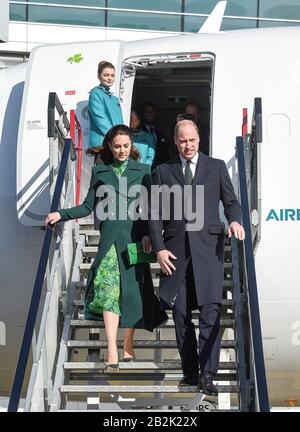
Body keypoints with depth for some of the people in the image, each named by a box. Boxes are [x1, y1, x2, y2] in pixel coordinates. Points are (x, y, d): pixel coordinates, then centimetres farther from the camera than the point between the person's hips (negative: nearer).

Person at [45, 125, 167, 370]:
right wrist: (61, 215, 0)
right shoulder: (100, 171, 12)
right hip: (110, 236, 0)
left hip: (135, 237, 0)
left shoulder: (143, 171, 10)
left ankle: (128, 346, 16)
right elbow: (89, 206, 11)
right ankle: (112, 352, -15)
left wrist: (148, 234, -5)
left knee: (133, 290, 3)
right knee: (109, 289, -12)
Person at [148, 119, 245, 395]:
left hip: (208, 247, -2)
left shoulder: (216, 167, 13)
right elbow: (155, 214, 10)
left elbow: (231, 201, 13)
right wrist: (159, 248, -2)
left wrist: (235, 220, -10)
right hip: (176, 250, 2)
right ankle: (190, 372, 14)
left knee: (210, 311, -11)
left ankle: (208, 375, -10)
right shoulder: (163, 172, 14)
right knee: (181, 315, 3)